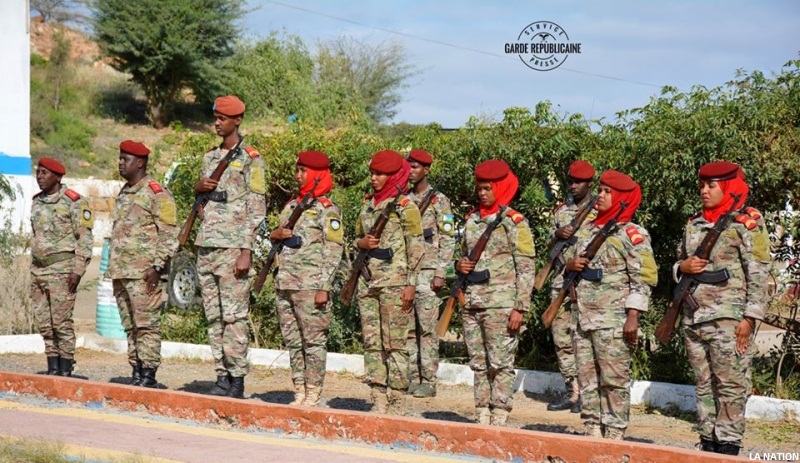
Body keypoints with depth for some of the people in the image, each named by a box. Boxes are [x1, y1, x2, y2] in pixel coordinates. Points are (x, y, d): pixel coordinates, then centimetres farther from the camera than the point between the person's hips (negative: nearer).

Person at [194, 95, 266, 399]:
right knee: (214, 316, 7)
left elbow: (257, 208, -8)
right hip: (207, 245, 7)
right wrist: (199, 187, 2)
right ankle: (222, 377, 11)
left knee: (234, 315, -7)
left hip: (232, 247, -7)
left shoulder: (249, 159, -3)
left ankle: (237, 380, -5)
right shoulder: (210, 157, 17)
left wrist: (246, 252, -15)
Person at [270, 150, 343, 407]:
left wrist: (323, 288, -16)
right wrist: (277, 234, 1)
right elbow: (275, 235, 26)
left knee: (313, 341, -4)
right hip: (285, 285, 8)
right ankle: (299, 393, 16)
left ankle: (313, 395, 0)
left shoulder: (327, 210, -5)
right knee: (292, 341, 10)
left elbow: (332, 252, -11)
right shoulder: (292, 205, 17)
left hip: (310, 286, -8)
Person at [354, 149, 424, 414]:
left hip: (394, 282, -7)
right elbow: (357, 238, 23)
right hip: (368, 281, 7)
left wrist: (411, 284, -13)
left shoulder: (405, 207, -5)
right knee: (371, 343, 6)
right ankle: (378, 402, 10)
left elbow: (416, 248, -7)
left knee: (395, 343, -5)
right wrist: (363, 243, -1)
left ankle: (396, 405, -2)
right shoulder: (368, 204, 14)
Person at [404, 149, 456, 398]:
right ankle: (412, 378, 11)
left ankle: (428, 381, -2)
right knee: (407, 328, 6)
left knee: (427, 328, -5)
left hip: (427, 271, -6)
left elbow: (448, 239, -5)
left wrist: (441, 273, -12)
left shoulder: (438, 201, -2)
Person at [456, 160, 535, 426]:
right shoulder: (472, 219, 13)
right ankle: (482, 417, 15)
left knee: (501, 363, -4)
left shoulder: (514, 222, -5)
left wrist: (520, 308, -14)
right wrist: (460, 266, 1)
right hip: (472, 302, 6)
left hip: (500, 304, -6)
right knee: (478, 364, 9)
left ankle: (499, 418, -1)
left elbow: (526, 268, -8)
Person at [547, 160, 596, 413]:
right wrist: (557, 233, -4)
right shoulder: (561, 210, 15)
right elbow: (550, 238, 18)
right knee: (561, 335, 6)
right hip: (562, 279, 6)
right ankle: (571, 390, 14)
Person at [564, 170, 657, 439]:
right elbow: (568, 260, 26)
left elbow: (642, 279, -10)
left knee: (614, 380, -4)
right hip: (583, 317, 7)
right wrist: (571, 265, 1)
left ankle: (614, 435, 0)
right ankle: (591, 432, 17)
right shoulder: (586, 230, 16)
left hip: (613, 321, -7)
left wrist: (633, 316, -17)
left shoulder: (632, 234, -5)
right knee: (586, 378, 9)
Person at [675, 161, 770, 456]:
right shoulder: (694, 225, 16)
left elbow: (759, 274, -8)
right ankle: (708, 442, 15)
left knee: (730, 384, -6)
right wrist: (683, 267, 0)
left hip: (728, 320, -6)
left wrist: (750, 318, -14)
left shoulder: (747, 223, -3)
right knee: (704, 384, 9)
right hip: (693, 319, 7)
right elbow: (677, 264, 25)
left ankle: (729, 445, -3)